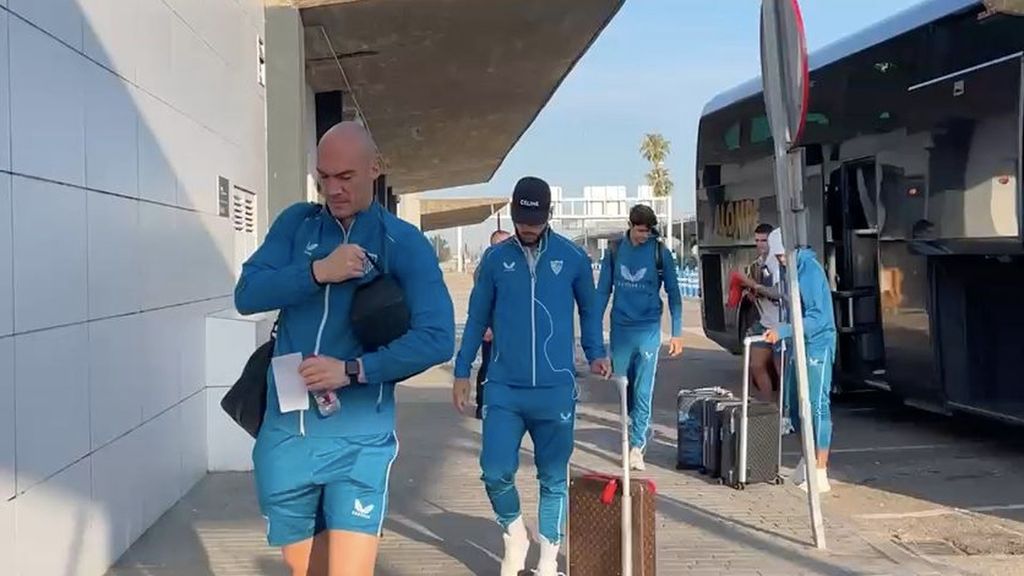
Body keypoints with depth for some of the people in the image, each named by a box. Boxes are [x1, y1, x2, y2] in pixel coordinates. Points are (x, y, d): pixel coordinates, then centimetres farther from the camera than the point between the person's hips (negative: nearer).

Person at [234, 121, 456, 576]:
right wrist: (318, 272, -18)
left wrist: (354, 370, -21)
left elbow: (437, 338, -13)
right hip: (285, 435, 4)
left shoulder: (405, 244, -4)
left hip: (359, 441, -3)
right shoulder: (296, 223, 6)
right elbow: (247, 294, -5)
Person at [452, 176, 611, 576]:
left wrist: (595, 354, -1)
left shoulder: (573, 257, 0)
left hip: (557, 389, 0)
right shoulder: (495, 258, 3)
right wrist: (462, 371, 8)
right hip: (503, 389, 1)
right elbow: (477, 318, 10)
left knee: (554, 478, 7)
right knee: (496, 472, -7)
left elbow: (589, 309, 13)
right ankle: (514, 536, 22)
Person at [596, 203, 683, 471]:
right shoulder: (615, 250, 2)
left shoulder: (660, 252, -3)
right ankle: (637, 431, 32)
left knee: (643, 392, -6)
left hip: (648, 330, -2)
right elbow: (603, 290, 8)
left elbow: (673, 293, 1)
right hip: (620, 329, 3)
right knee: (624, 389, 13)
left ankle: (637, 445, -1)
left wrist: (677, 333, -4)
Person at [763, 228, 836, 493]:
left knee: (817, 405, -9)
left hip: (817, 345, -9)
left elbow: (818, 317, -23)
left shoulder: (811, 270, -17)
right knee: (794, 404, 13)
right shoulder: (786, 270, 10)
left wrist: (783, 331, -27)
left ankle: (820, 473, -7)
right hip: (796, 345, 9)